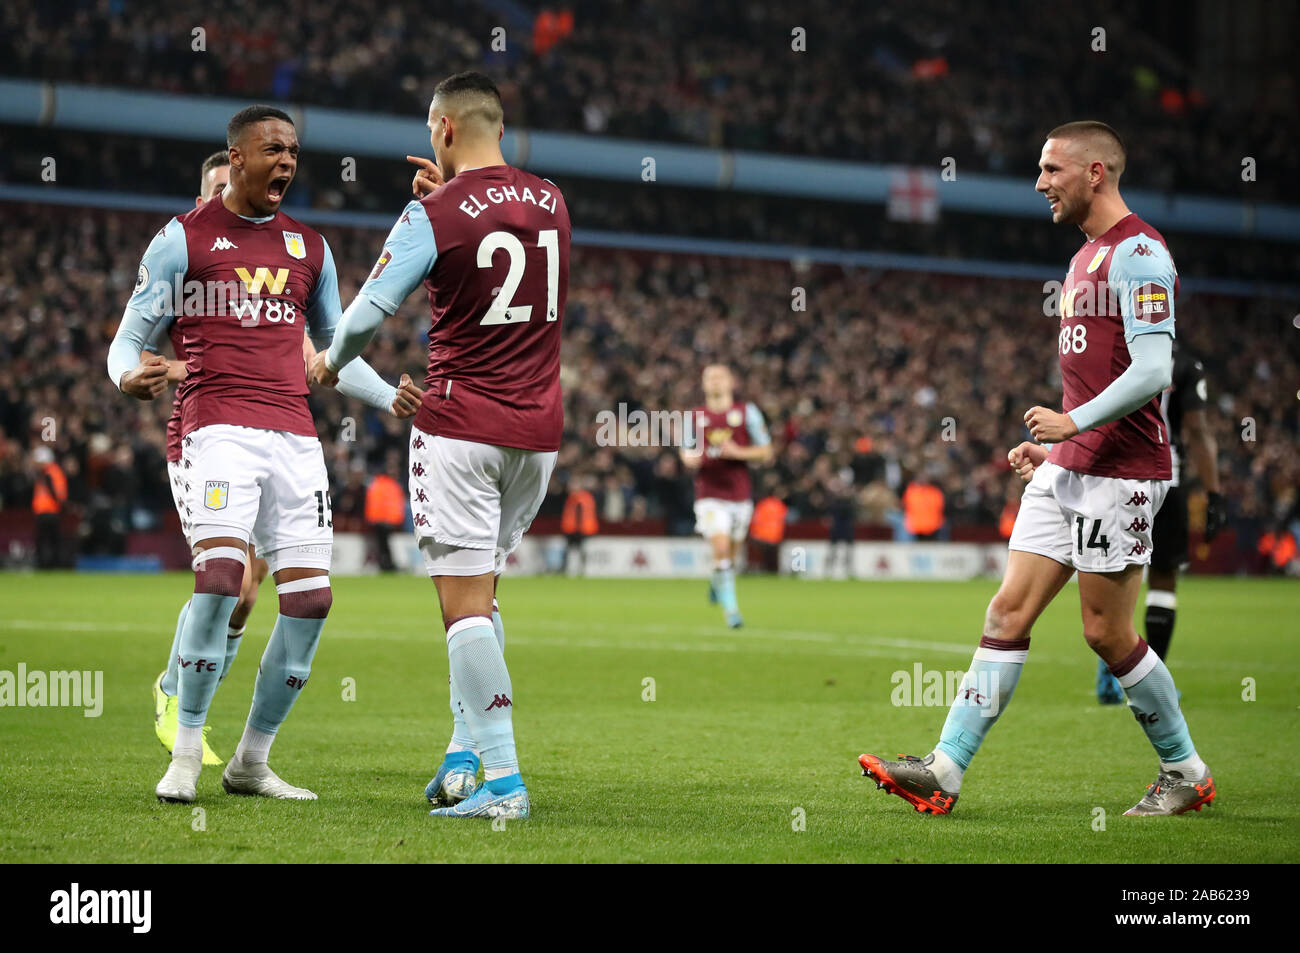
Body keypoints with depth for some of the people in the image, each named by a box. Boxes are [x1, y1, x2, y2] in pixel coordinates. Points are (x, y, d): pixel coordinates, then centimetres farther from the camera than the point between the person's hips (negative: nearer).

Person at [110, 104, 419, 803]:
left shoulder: (309, 248, 20)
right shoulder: (183, 238, 6)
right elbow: (130, 337, 6)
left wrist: (391, 398, 14)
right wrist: (128, 374, -17)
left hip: (294, 436, 5)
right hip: (219, 426, -5)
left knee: (311, 597, -2)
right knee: (220, 575, -24)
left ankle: (251, 762, 11)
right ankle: (186, 753, -10)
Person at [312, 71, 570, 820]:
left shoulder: (433, 216, -10)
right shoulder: (551, 202, 7)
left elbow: (369, 312, -7)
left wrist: (331, 363, 13)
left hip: (460, 425, -6)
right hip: (539, 429, 6)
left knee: (464, 602, -5)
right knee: (481, 592, 18)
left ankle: (503, 779, -10)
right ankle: (466, 751, 13)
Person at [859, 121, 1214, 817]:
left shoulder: (1138, 253, -12)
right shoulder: (1086, 257, 18)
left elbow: (1152, 372, -20)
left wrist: (1073, 423, -20)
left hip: (1120, 472, -9)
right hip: (1066, 470, 9)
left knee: (1106, 631, -3)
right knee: (1009, 610, 1)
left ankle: (1186, 773, 14)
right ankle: (943, 771, -3)